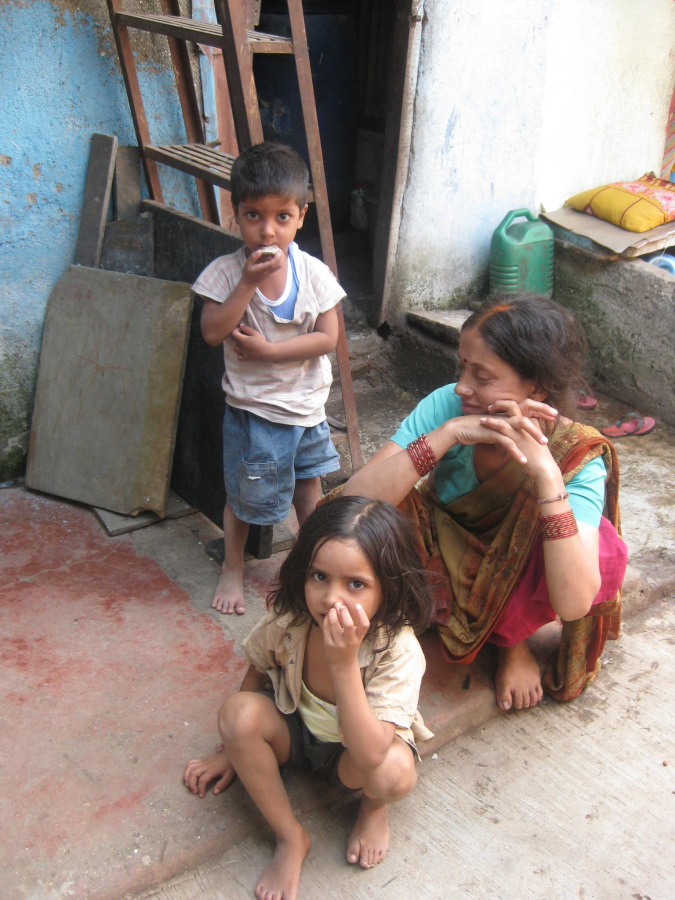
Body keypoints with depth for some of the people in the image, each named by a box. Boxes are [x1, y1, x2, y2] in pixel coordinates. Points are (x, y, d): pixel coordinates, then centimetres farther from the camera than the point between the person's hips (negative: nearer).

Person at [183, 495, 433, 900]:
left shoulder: (398, 650, -34)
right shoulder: (289, 621, -24)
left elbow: (369, 754, -42)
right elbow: (257, 673, -1)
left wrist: (344, 662, -51)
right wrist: (231, 749, 8)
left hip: (353, 752, -2)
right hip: (293, 731, 3)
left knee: (395, 771, -36)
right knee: (238, 712, -28)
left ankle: (374, 808, 5)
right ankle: (291, 839, -8)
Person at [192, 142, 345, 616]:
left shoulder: (314, 273, -8)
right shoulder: (225, 271, -12)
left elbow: (328, 337, -11)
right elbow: (212, 332, -21)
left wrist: (271, 350, -20)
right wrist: (249, 281, -27)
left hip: (306, 403, 2)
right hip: (251, 407, -2)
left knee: (309, 485, 20)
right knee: (243, 495, 12)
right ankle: (233, 569, 34)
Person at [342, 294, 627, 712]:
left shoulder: (579, 456, -27)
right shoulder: (447, 405, -25)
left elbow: (573, 605, -40)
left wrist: (545, 471, -46)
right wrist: (446, 434, -43)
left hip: (515, 581, 0)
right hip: (441, 564, 0)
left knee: (605, 550, -32)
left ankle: (511, 634, 0)